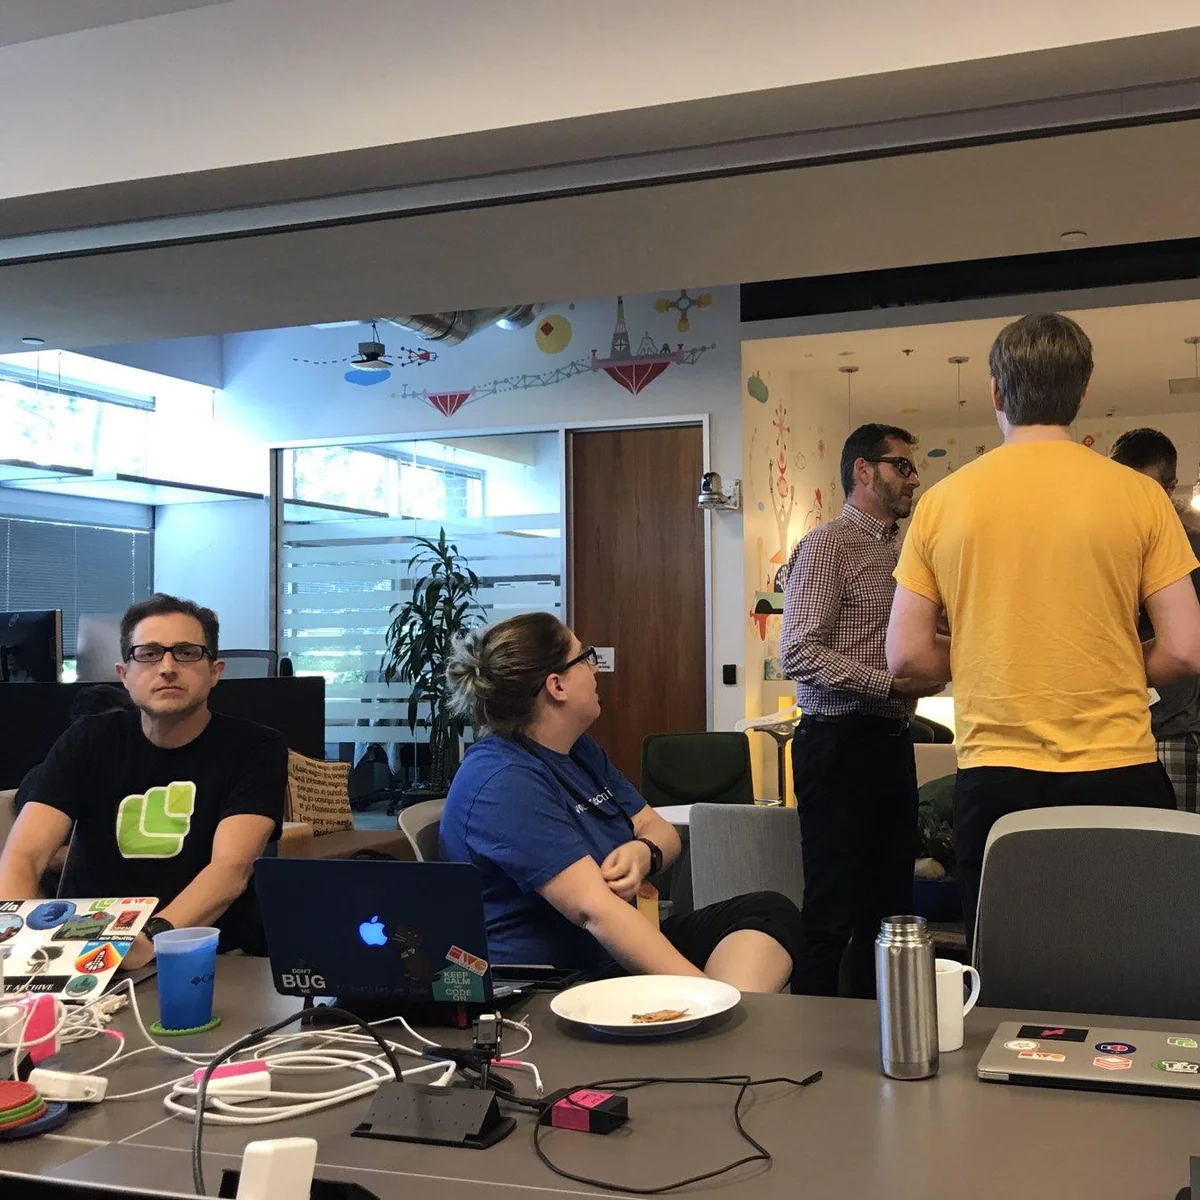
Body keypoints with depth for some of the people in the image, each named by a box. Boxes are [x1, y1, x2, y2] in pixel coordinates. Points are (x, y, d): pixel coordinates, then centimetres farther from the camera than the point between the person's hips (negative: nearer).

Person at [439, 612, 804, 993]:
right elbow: (594, 910, -27)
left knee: (771, 912, -6)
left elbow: (659, 830, 16)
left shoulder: (580, 750, 12)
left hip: (617, 955, 10)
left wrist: (644, 853, -10)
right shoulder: (504, 783, -20)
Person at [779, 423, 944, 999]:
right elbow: (799, 654, -18)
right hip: (840, 742, -8)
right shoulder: (826, 547, -9)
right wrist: (891, 682, -20)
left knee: (889, 904, 13)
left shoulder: (896, 552, 18)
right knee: (833, 910, -2)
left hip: (890, 741, 9)